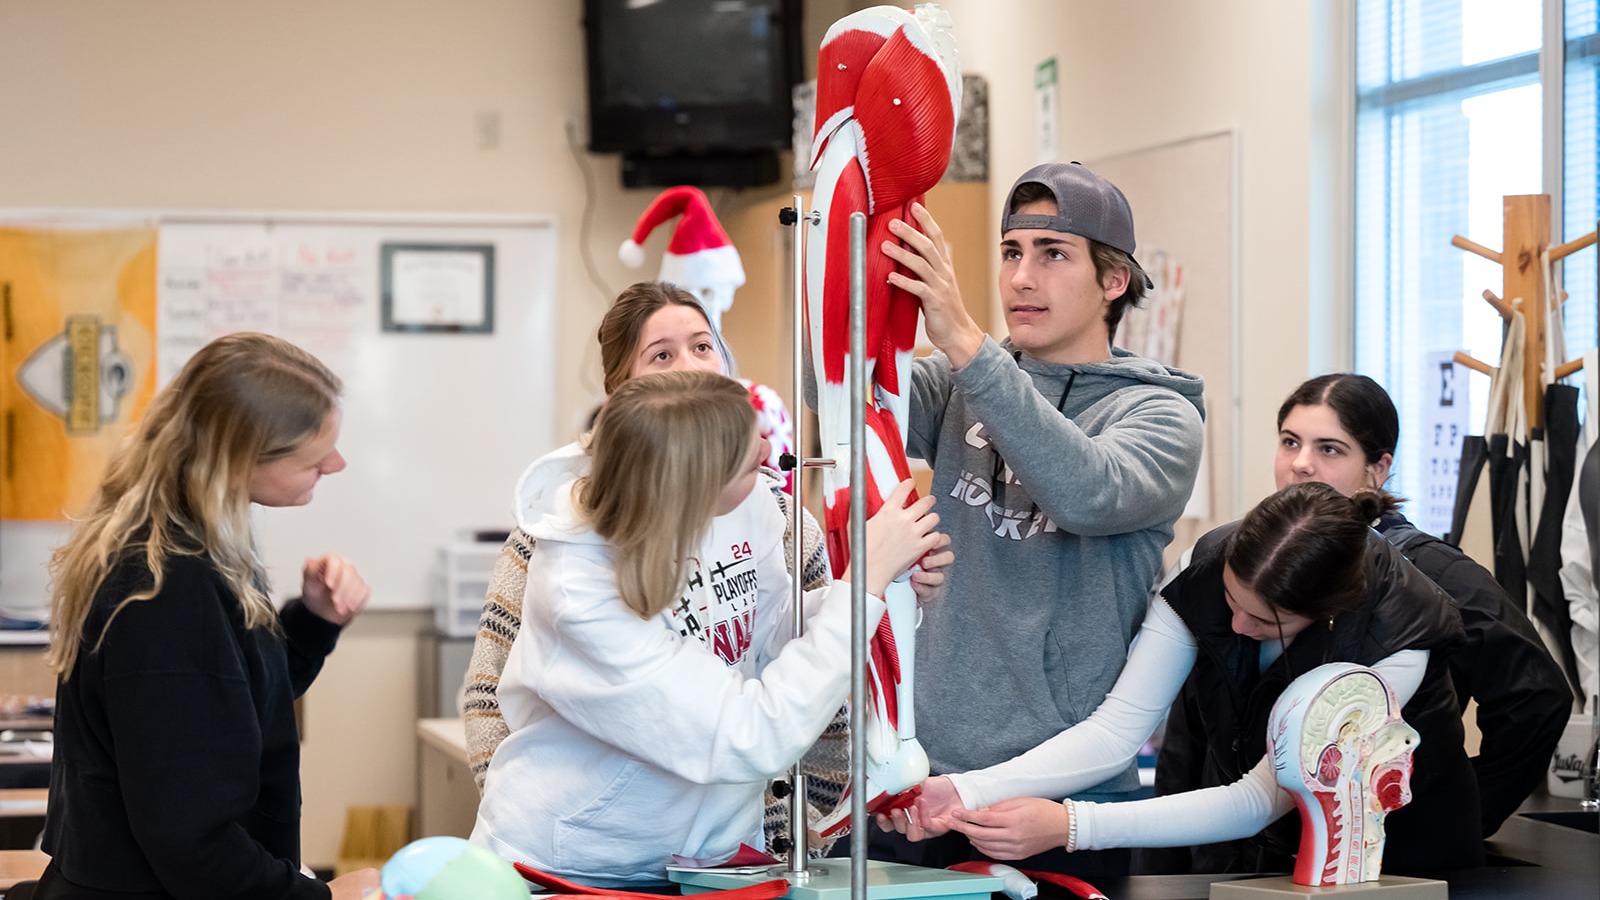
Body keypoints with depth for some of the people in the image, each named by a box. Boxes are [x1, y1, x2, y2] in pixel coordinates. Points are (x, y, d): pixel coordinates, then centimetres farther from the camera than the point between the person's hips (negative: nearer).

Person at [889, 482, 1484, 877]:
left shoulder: (1394, 637, -32)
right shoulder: (1209, 566, -20)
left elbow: (1261, 800, -34)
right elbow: (1118, 729, -20)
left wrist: (1070, 826, -42)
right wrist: (969, 792, -36)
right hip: (1281, 851, 4)